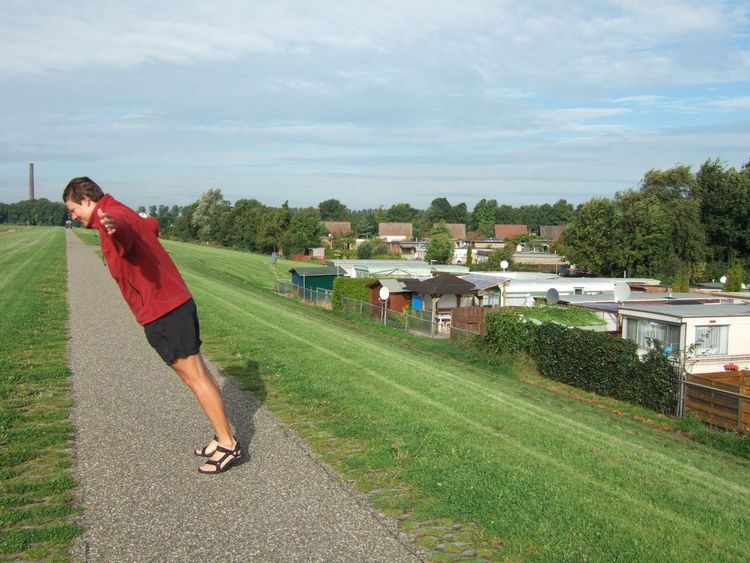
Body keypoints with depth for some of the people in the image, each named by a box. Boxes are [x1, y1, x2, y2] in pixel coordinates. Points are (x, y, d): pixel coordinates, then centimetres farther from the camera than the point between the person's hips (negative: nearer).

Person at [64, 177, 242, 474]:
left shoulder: (113, 214, -13)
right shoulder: (124, 213, 17)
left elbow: (124, 227, -41)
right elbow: (152, 224, 42)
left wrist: (113, 227, -67)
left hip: (162, 312, -10)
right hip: (175, 304, 10)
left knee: (196, 377, -4)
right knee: (197, 374, 14)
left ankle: (228, 444, 4)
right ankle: (223, 437, 23)